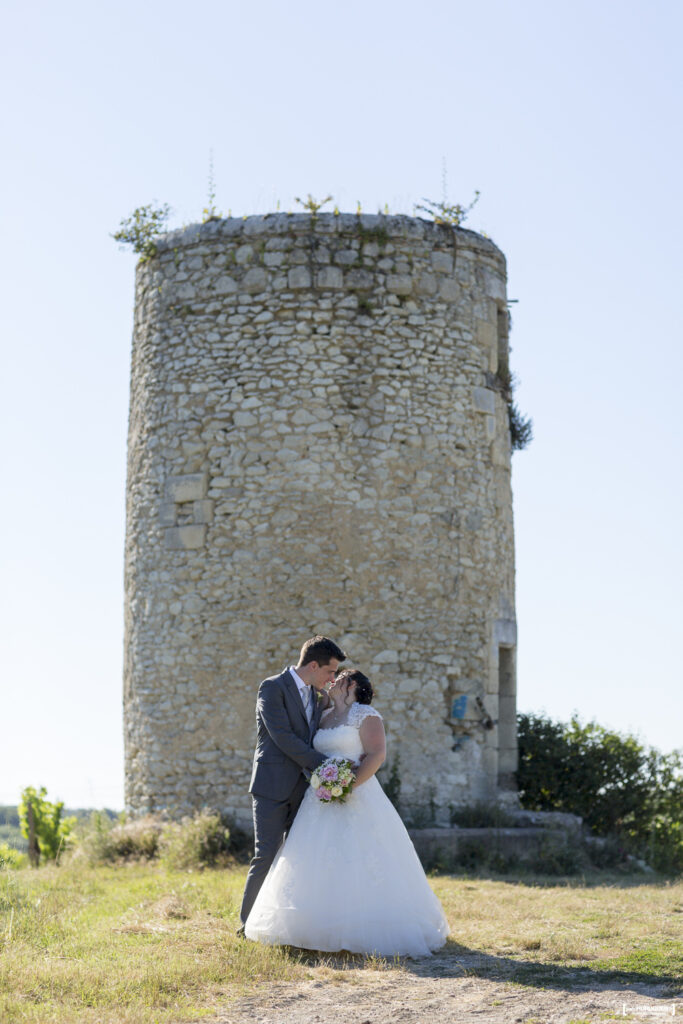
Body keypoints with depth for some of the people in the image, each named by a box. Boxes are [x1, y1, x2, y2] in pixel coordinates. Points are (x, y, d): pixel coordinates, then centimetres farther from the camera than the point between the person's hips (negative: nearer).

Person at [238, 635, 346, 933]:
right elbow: (283, 737, -17)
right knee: (267, 856, -7)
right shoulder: (272, 688, -9)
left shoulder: (319, 696, 13)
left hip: (303, 787, 7)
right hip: (273, 786, -6)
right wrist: (324, 766, -17)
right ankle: (248, 924, 3)